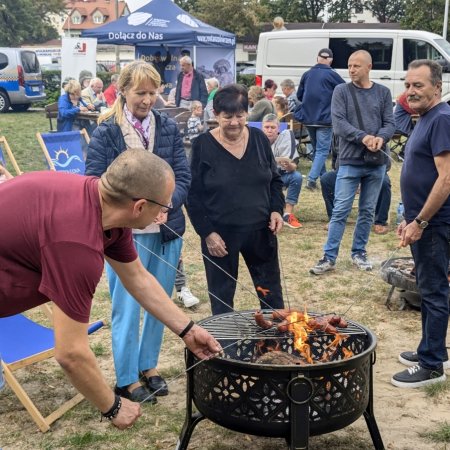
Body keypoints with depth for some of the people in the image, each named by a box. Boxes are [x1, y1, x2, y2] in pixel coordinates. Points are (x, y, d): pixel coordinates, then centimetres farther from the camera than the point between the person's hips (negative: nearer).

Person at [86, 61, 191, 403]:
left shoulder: (168, 127, 3)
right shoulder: (106, 131, -5)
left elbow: (183, 176, -1)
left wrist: (166, 204, -20)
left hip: (166, 230, 4)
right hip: (126, 232, -3)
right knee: (127, 307, 3)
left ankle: (149, 365, 33)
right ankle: (127, 379, 19)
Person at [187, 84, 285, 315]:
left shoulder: (259, 138, 2)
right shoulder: (203, 145, -9)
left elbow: (275, 179, 13)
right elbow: (193, 194, -7)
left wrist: (276, 209, -2)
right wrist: (207, 232, -12)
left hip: (260, 230, 3)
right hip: (220, 234, -3)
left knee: (271, 290, 15)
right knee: (221, 295, 9)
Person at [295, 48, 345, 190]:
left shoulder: (307, 74, 8)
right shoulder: (332, 75, -7)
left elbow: (299, 95, 14)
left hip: (308, 118, 5)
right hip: (324, 119, -5)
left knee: (316, 148, 19)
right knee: (322, 150, -1)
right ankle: (312, 179, -14)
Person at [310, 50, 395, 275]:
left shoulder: (383, 92, 7)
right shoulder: (341, 91, 0)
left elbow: (390, 123, 3)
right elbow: (338, 124, -10)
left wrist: (381, 138, -19)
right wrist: (363, 137, -23)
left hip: (377, 163, 3)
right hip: (349, 162, -3)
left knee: (367, 211, 11)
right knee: (340, 211, -3)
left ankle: (359, 252, 24)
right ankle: (329, 257, 2)